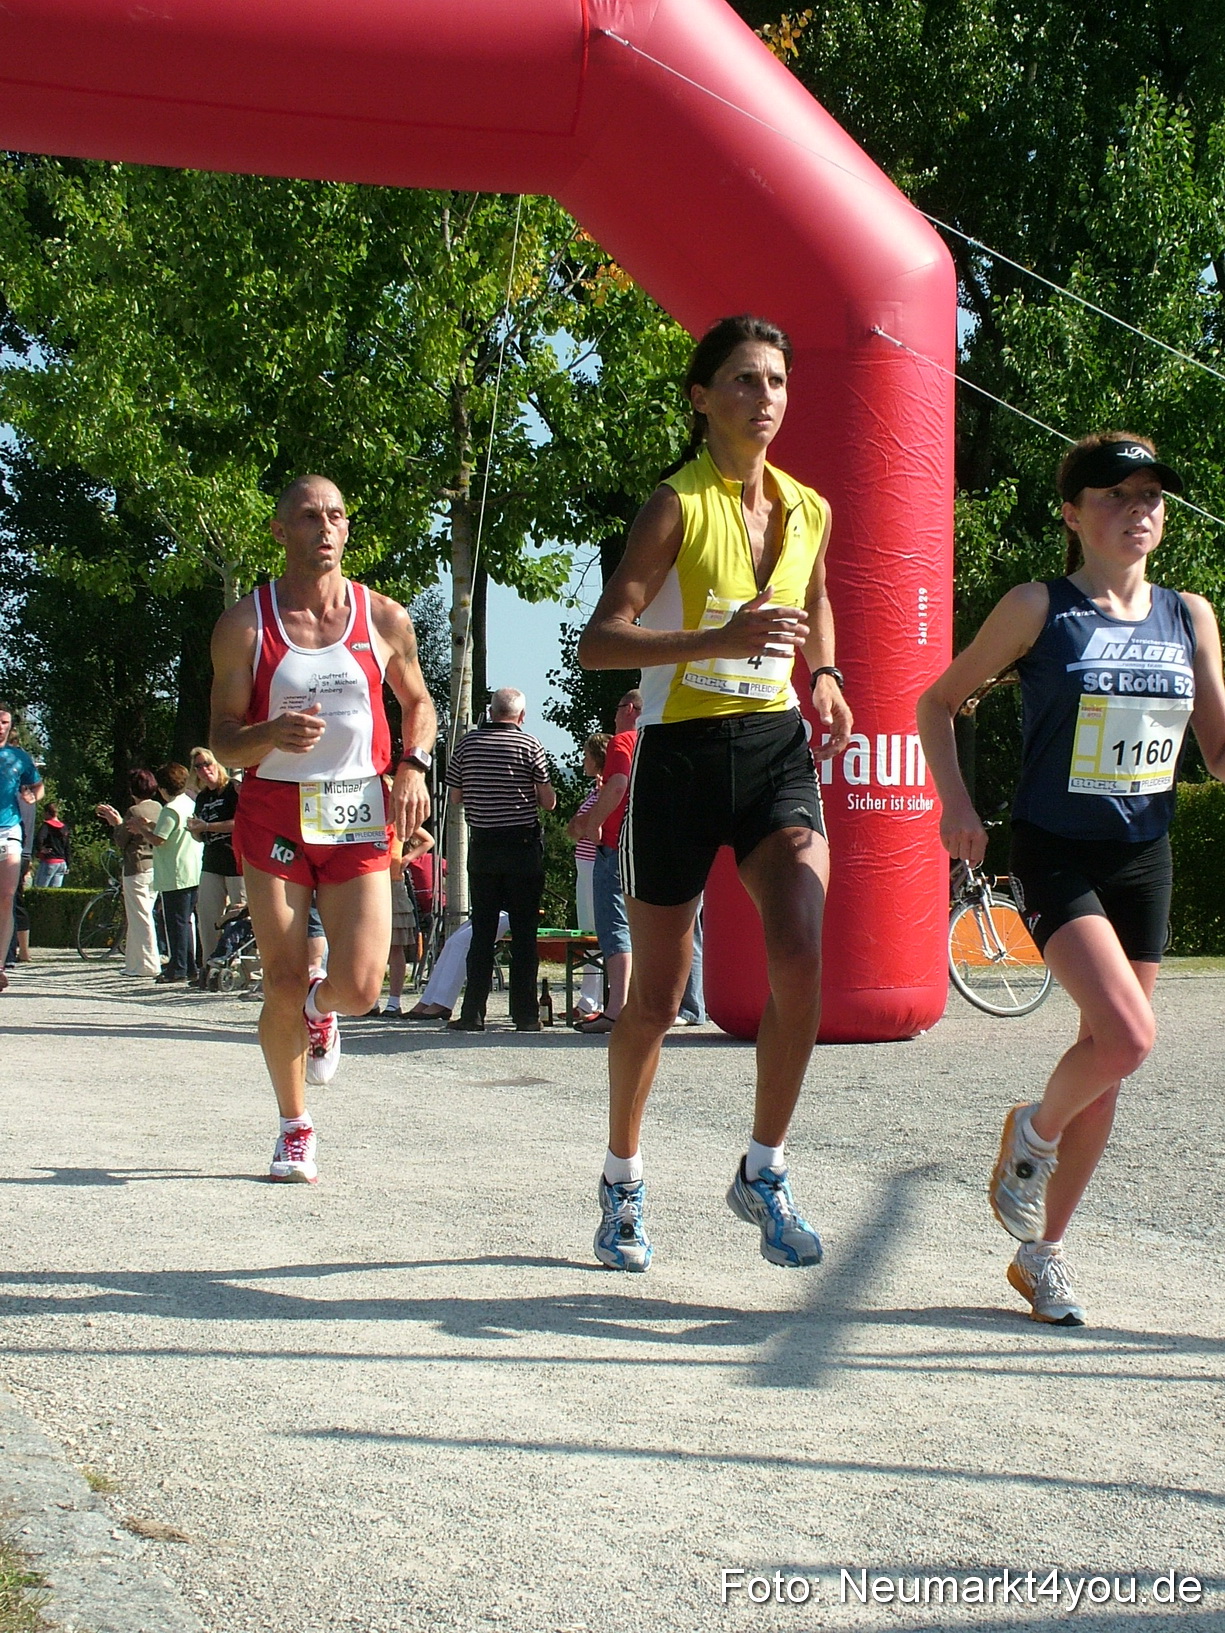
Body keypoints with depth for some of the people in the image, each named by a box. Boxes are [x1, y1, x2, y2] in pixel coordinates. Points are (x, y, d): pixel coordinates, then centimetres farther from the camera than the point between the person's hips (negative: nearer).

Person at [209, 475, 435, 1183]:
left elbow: (418, 701, 18)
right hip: (275, 813, -1)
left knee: (359, 988, -8)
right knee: (284, 987, -2)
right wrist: (272, 735, -23)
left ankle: (319, 1007, 31)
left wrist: (415, 765, -2)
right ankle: (296, 1129, 21)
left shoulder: (385, 618, 2)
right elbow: (222, 738, 0)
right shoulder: (245, 624, -3)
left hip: (359, 817, 1)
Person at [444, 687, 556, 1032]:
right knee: (524, 931, 1)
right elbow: (548, 802, -4)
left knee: (482, 930, 6)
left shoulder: (468, 744, 4)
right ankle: (525, 1015, 1)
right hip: (523, 844, -3)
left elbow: (456, 795, 10)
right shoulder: (529, 745, -5)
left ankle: (473, 1014, 3)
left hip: (481, 845, 3)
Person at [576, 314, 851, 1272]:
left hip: (778, 748, 4)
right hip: (682, 755, -4)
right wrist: (722, 637, -29)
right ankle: (623, 1184, 28)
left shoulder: (808, 510, 8)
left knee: (801, 959, -18)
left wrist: (826, 677, 10)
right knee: (657, 998, 5)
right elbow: (600, 642, -17)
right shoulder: (677, 506, -8)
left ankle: (764, 1173, 1)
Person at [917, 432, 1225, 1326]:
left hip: (1144, 860, 5)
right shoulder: (1039, 608, -6)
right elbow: (940, 700, 3)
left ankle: (1042, 1252, 22)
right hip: (1056, 854, -5)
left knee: (1107, 1066, 8)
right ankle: (1033, 1132, 10)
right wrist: (956, 801, -9)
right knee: (1126, 1037, -23)